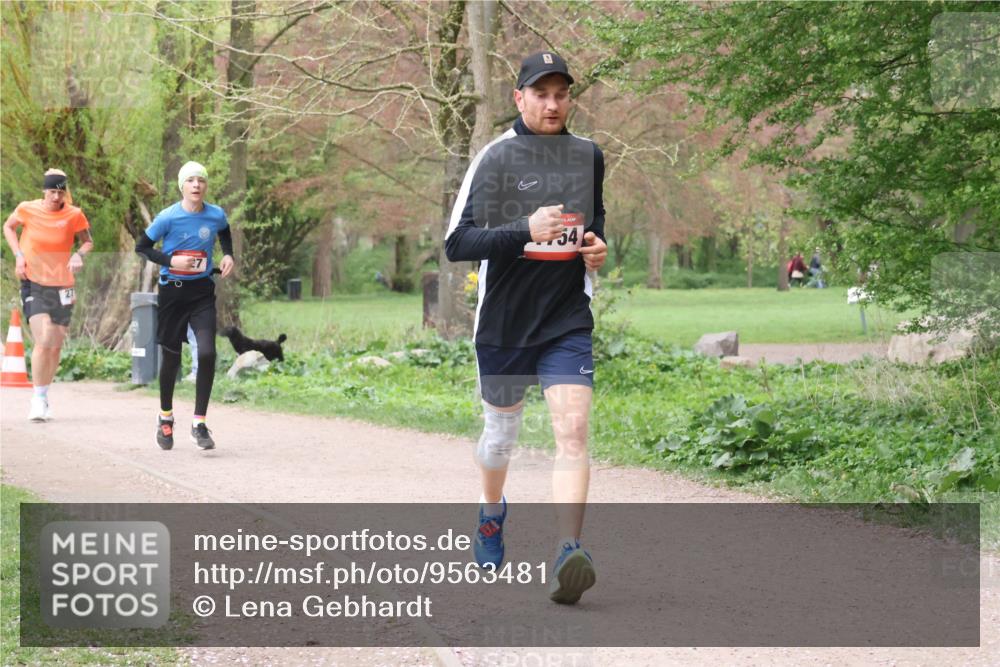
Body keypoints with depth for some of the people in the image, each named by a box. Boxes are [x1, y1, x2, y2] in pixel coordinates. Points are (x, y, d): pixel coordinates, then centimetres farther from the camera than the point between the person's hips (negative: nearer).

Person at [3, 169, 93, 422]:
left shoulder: (74, 215, -5)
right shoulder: (27, 209, -6)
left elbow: (87, 241, 9)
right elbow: (8, 227, 13)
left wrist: (79, 254, -13)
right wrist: (18, 254, -2)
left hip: (62, 286, 2)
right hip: (33, 284, -2)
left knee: (56, 346, 7)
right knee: (43, 341, -19)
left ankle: (43, 397, 26)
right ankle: (38, 398, -7)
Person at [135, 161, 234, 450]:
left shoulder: (216, 215, -3)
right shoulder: (168, 217, -12)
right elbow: (141, 247, -3)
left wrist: (228, 255, 5)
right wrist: (171, 261, -17)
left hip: (202, 291, 2)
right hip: (172, 291, -1)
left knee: (207, 353, -16)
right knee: (172, 358, 8)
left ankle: (199, 424, -6)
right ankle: (165, 417, 32)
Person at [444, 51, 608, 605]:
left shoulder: (589, 156, 8)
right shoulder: (495, 157, -8)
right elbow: (457, 242, -15)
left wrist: (598, 247, 4)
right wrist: (525, 231, -27)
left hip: (568, 320, 2)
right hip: (503, 321, -2)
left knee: (573, 428, -17)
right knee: (501, 429, 16)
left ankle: (569, 553, -25)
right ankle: (491, 512, 46)